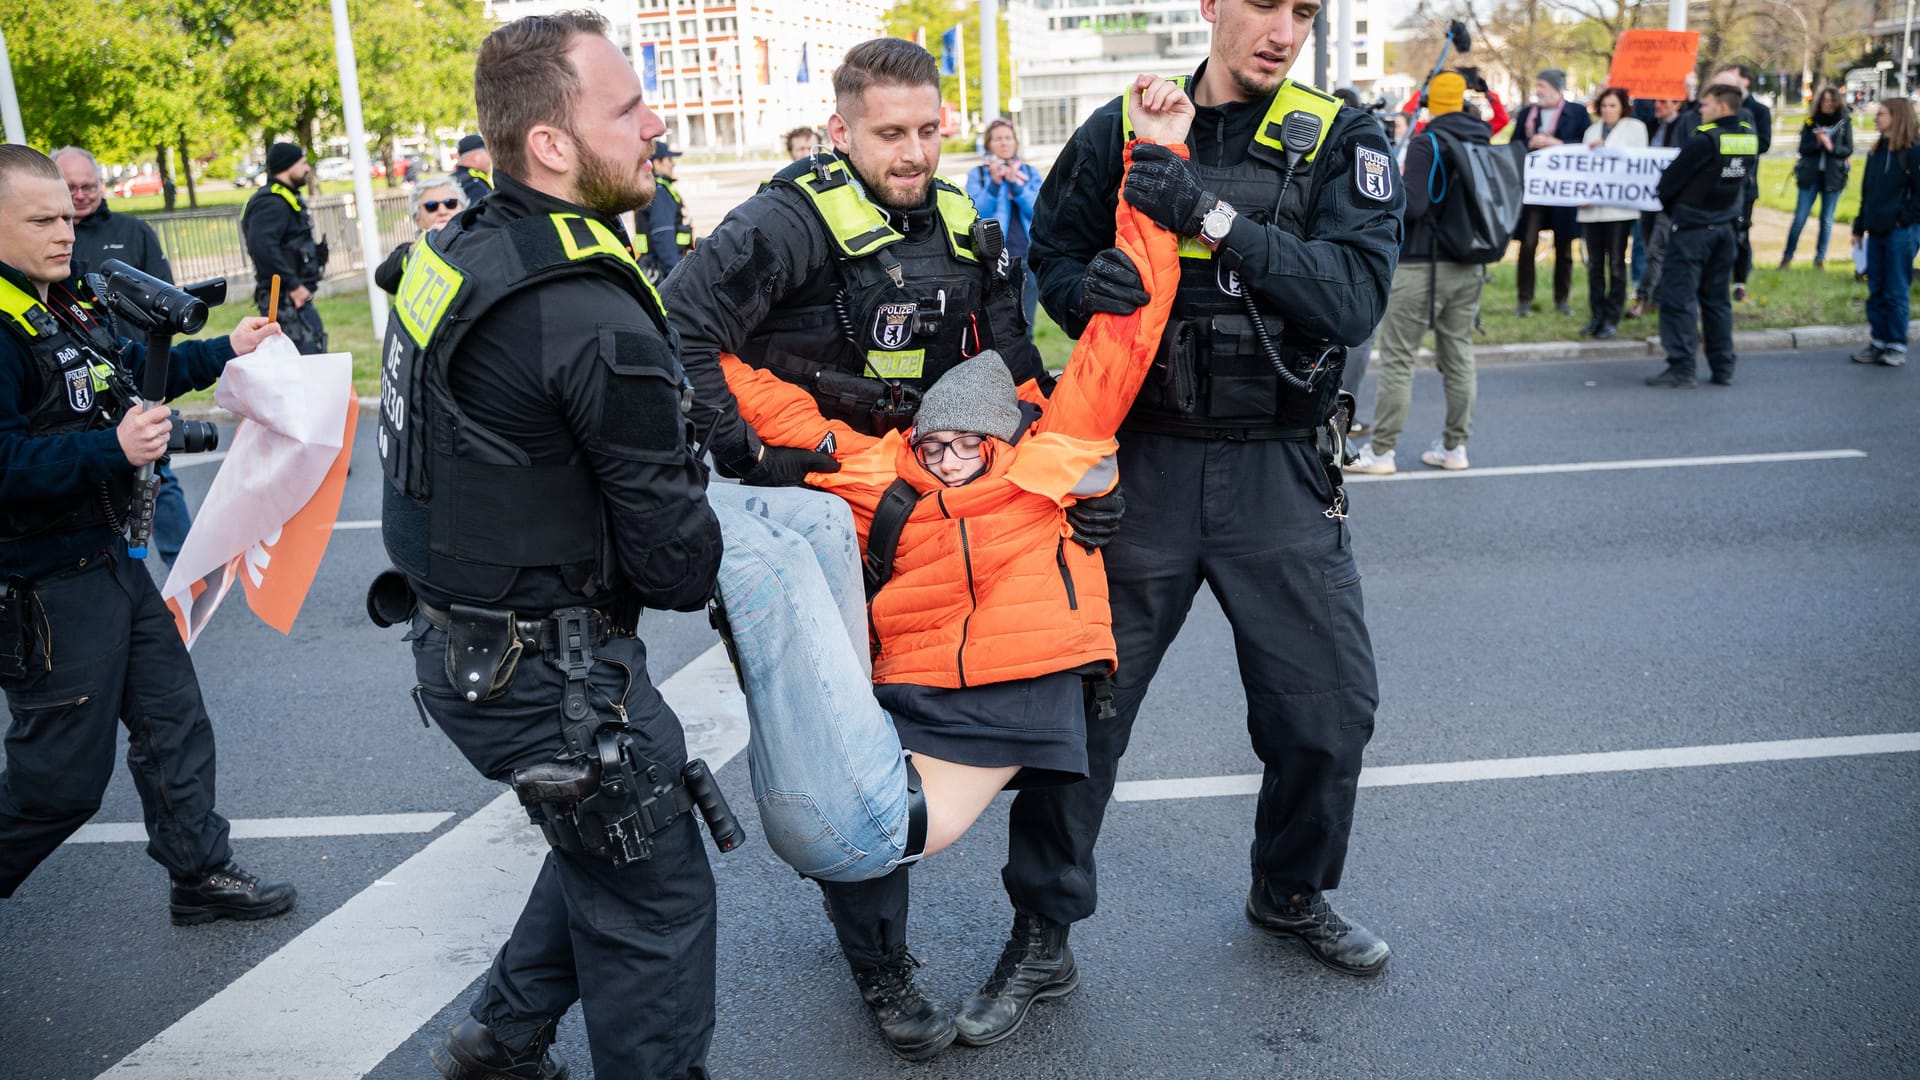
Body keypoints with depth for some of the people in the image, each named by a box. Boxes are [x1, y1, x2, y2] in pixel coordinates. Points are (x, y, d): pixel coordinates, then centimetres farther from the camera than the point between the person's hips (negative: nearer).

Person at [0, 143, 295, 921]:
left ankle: (201, 875, 29)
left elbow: (136, 368, 26)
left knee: (174, 722, 17)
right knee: (62, 775, 3)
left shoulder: (71, 309, 8)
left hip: (108, 559, 10)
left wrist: (225, 351, 21)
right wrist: (112, 450, -35)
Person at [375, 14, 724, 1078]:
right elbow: (675, 557, -19)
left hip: (457, 639, 9)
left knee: (604, 847, 27)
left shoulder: (458, 249, 3)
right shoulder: (594, 320, -26)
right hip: (547, 676, -9)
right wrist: (708, 560, 3)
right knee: (654, 893, 8)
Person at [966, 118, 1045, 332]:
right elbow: (976, 214, -6)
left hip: (1028, 257, 2)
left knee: (1025, 328, 4)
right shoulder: (977, 174, 6)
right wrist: (994, 184, -19)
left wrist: (1015, 184, -14)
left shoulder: (1030, 172, 12)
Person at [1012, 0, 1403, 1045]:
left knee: (1328, 705, 8)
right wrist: (1085, 286, -12)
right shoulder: (1122, 131, 2)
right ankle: (1041, 937, 21)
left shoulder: (1343, 142, -1)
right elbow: (1050, 253, 11)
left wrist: (1216, 220, -23)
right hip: (1142, 460, 0)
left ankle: (1291, 893, 38)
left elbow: (1353, 298, -15)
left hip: (1280, 472, 1)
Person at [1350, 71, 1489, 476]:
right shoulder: (1483, 143, 9)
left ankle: (1381, 451, 1)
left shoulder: (1426, 144, -12)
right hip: (1469, 266, 7)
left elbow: (1414, 204, -21)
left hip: (1422, 265, -7)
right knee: (1459, 356, 12)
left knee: (1397, 358, -2)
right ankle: (1455, 446, 18)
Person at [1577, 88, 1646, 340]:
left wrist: (1606, 149, -10)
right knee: (1594, 264, 4)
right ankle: (1596, 316, 10)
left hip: (1618, 205, -4)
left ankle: (1612, 319, 0)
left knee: (1616, 262, -3)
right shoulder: (1593, 131, 20)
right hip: (1591, 206, 4)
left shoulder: (1634, 127, 7)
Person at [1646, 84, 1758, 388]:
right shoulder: (1750, 138, 5)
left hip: (1692, 228, -7)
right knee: (1717, 299, 14)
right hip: (1725, 228, 7)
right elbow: (1743, 180, 14)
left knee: (1678, 298, -3)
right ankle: (1723, 368, 16)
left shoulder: (1704, 140, -17)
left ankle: (1681, 368, -5)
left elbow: (1669, 182, -10)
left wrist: (1670, 206, 9)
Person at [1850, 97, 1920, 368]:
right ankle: (1879, 342, 17)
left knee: (1896, 292, -2)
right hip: (1876, 232, 7)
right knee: (1876, 291, 10)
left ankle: (1897, 346, 6)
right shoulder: (1877, 151, 12)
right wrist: (1859, 227, 16)